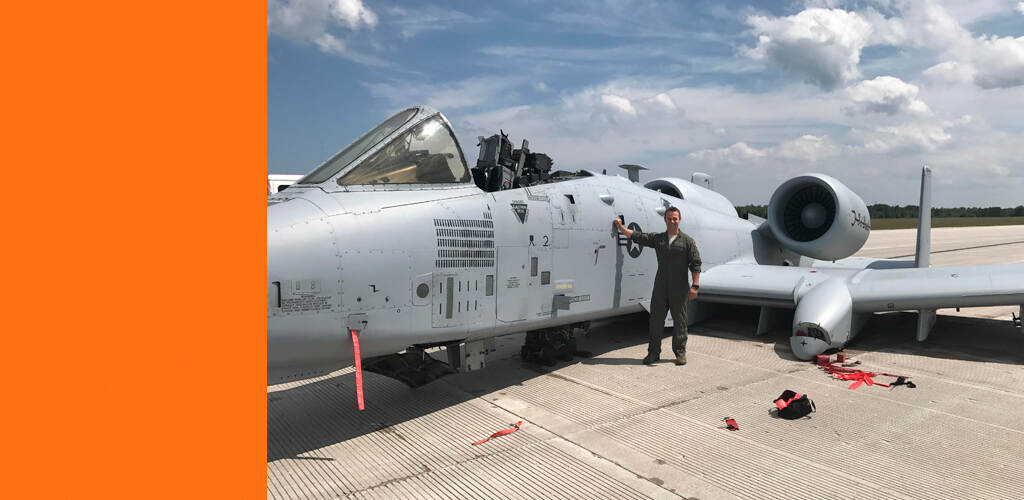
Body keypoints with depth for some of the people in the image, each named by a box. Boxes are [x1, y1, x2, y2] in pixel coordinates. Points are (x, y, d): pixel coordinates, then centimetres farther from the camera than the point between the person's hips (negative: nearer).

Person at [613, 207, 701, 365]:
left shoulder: (687, 241, 0)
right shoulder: (657, 238, 9)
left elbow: (695, 264, -2)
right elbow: (636, 236, 13)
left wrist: (694, 286, -8)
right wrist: (620, 227, 12)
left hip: (679, 288, -3)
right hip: (660, 286, 3)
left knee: (679, 321, 5)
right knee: (656, 319, 5)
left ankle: (680, 352, 18)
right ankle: (654, 352, 15)